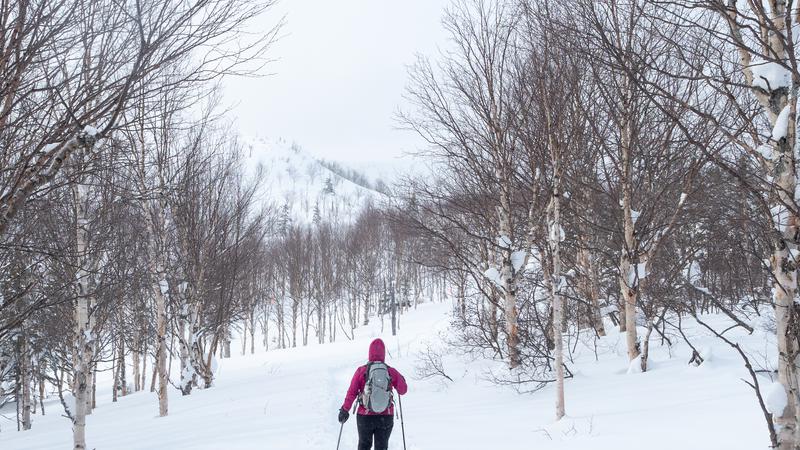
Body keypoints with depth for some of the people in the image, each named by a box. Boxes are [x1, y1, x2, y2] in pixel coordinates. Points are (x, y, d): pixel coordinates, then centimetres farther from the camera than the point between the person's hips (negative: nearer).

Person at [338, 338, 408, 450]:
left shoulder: (361, 371, -7)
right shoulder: (391, 372, -5)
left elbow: (351, 392, -7)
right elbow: (403, 390, 5)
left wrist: (345, 409, 1)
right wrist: (401, 379, 24)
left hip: (365, 416, 0)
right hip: (386, 417, 0)